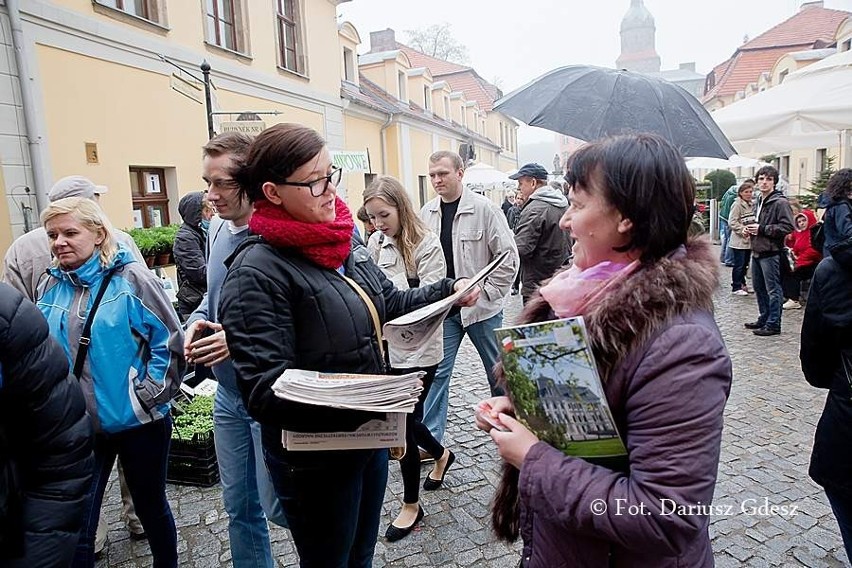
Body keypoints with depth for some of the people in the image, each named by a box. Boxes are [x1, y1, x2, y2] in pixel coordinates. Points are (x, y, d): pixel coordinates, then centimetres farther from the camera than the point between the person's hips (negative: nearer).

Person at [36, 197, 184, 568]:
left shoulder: (132, 278, -12)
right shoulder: (53, 286, 4)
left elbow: (170, 341, -11)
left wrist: (148, 395, -13)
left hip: (138, 423, -3)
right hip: (78, 427, 4)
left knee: (151, 506, 16)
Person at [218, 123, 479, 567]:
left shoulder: (345, 240, 1)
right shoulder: (257, 273, -23)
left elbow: (388, 302, 15)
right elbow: (265, 390, -28)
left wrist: (448, 290, 4)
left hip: (369, 433, 7)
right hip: (315, 459, -7)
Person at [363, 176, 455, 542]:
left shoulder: (426, 244, -12)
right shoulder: (375, 243, 3)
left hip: (417, 350, -5)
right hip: (385, 347, 6)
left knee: (404, 423, 3)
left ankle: (411, 505, 27)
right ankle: (441, 454, 48)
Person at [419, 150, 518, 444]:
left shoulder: (484, 208, -10)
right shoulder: (426, 213, 3)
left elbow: (509, 256, -9)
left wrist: (488, 293, -12)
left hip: (481, 307, -3)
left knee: (498, 371, 13)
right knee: (437, 372, 5)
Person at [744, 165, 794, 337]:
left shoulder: (780, 202, -11)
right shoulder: (759, 202, 17)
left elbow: (788, 227, -19)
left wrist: (762, 229, -19)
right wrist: (751, 228, 11)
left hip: (770, 253, -9)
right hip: (757, 251, 9)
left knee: (773, 290, -2)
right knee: (758, 287, 16)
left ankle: (773, 324, 5)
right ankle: (764, 319, 28)